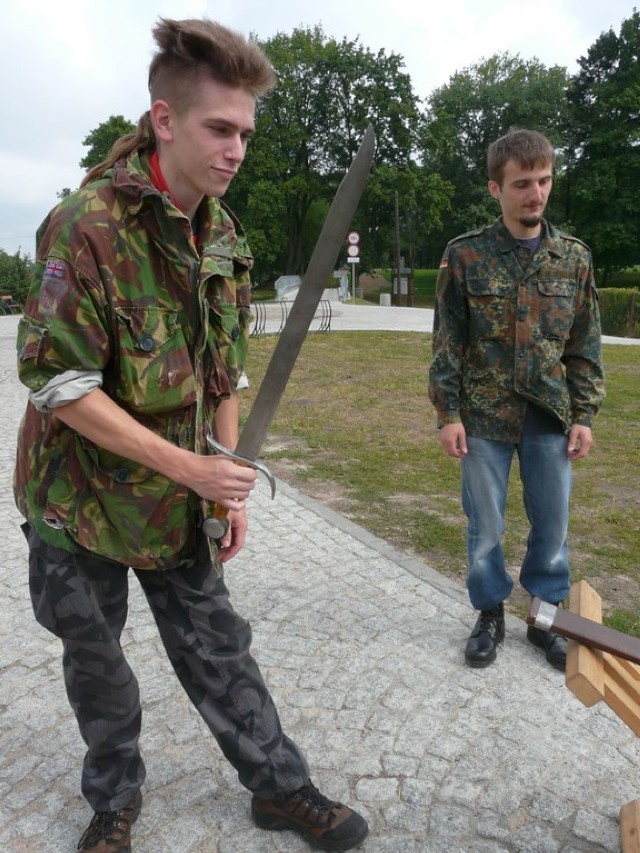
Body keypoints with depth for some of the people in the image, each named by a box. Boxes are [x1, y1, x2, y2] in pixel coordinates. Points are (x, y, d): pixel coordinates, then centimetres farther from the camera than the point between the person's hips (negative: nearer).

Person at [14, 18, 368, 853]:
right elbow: (59, 383, -22)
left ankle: (280, 785, 31)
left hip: (178, 500, 5)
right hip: (82, 496, -4)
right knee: (95, 659, 15)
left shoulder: (225, 235, 0)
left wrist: (228, 482, 5)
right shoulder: (86, 225, -20)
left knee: (218, 643, 14)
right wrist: (189, 468, -23)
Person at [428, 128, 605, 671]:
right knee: (485, 527, 9)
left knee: (552, 526, 11)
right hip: (485, 417, -2)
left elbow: (586, 346, 7)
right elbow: (448, 342, -3)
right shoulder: (465, 255, -4)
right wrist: (448, 413, -7)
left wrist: (585, 415, 2)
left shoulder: (575, 257, 3)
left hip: (551, 419, 2)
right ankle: (491, 615, 30)